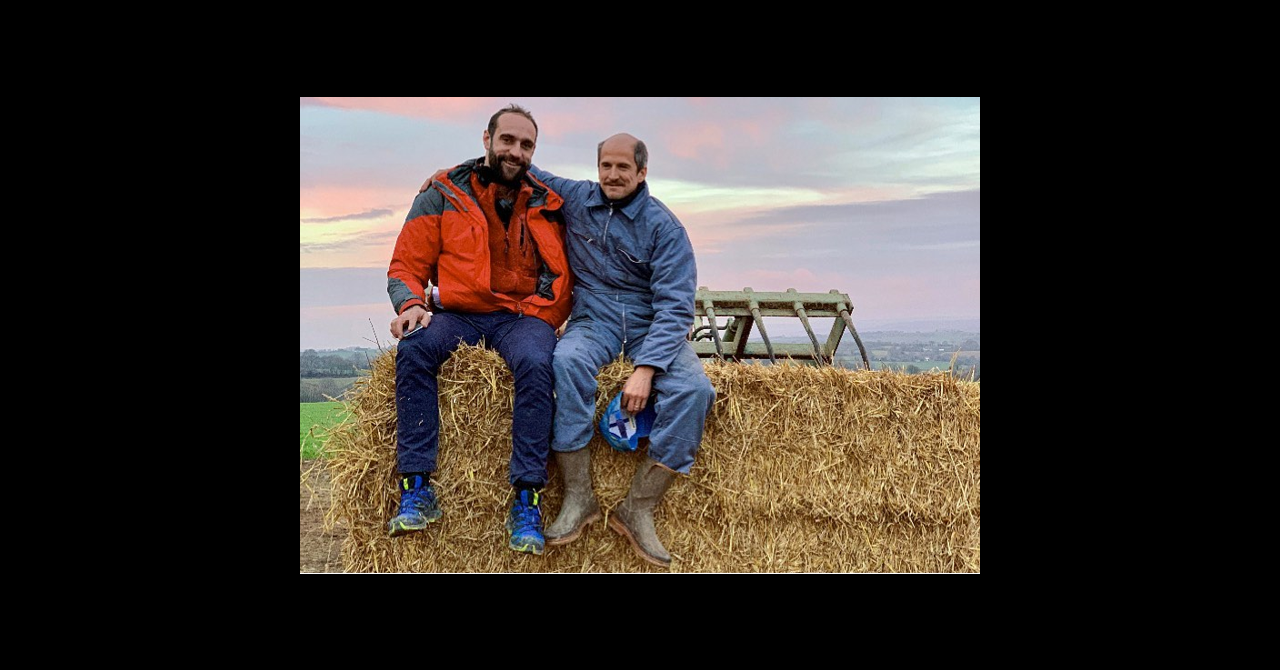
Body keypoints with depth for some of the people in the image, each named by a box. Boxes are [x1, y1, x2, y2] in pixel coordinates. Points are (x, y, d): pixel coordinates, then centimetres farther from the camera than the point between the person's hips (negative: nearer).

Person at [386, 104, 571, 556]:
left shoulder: (548, 205, 11)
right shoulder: (443, 194, 6)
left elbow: (565, 277, 14)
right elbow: (405, 268, 5)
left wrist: (542, 320, -3)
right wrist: (412, 306, -15)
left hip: (522, 318, 0)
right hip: (457, 316, 0)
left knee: (535, 363, -34)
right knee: (413, 348, -32)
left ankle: (526, 502, -31)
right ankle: (417, 491, -29)